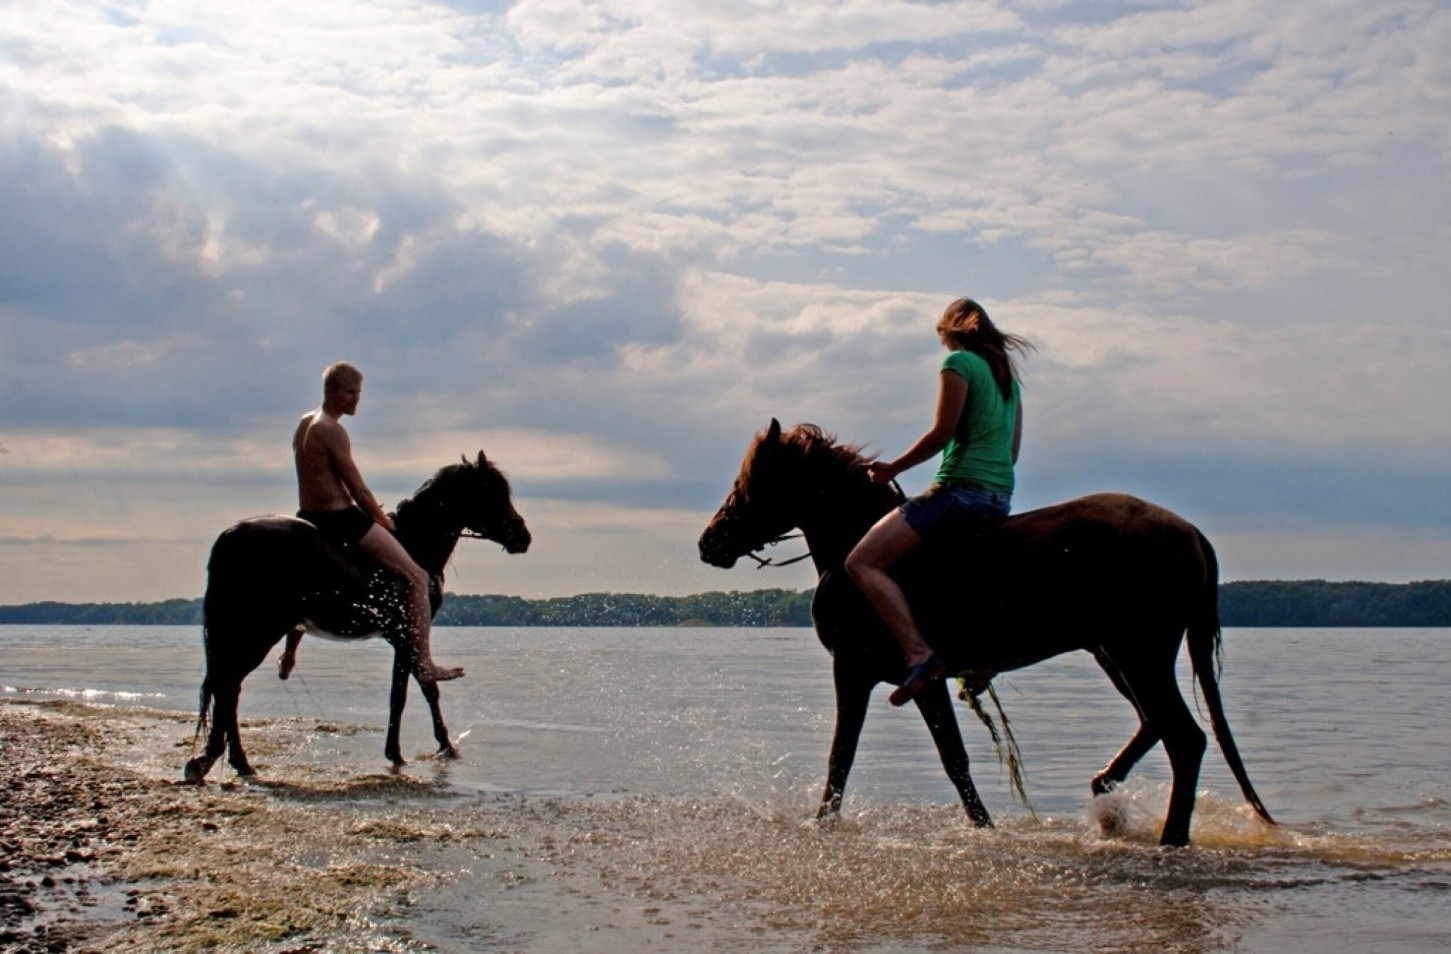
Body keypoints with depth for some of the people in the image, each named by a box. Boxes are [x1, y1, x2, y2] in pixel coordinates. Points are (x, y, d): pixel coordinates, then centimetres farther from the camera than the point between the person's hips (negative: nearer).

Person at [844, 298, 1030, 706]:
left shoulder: (958, 363, -5)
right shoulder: (1008, 374, 20)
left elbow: (941, 433, -11)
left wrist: (892, 468, -1)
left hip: (960, 489, -9)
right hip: (1001, 497, 10)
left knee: (862, 562, -12)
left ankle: (919, 653, -27)